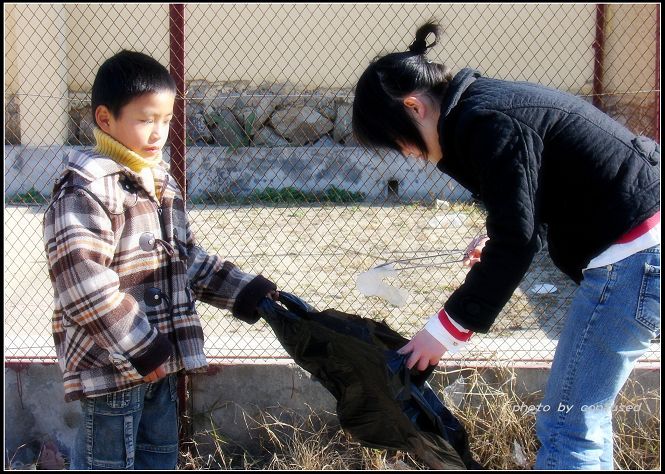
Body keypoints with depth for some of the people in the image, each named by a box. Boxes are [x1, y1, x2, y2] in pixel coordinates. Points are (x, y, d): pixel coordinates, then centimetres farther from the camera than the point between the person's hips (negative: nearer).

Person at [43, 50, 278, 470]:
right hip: (112, 364, -9)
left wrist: (249, 293, 11)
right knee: (108, 463, 2)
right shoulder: (85, 190, -18)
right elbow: (83, 284, -25)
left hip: (160, 358, 9)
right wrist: (141, 348, -22)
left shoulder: (161, 182, 12)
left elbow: (188, 260, 19)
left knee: (160, 458, 19)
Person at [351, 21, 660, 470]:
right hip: (642, 242, 10)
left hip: (633, 256, -10)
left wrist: (448, 328, -11)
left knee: (566, 426, -4)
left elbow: (515, 244, -19)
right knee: (585, 415, 19)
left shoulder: (488, 123, -18)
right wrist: (493, 240, 15)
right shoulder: (488, 102, 12)